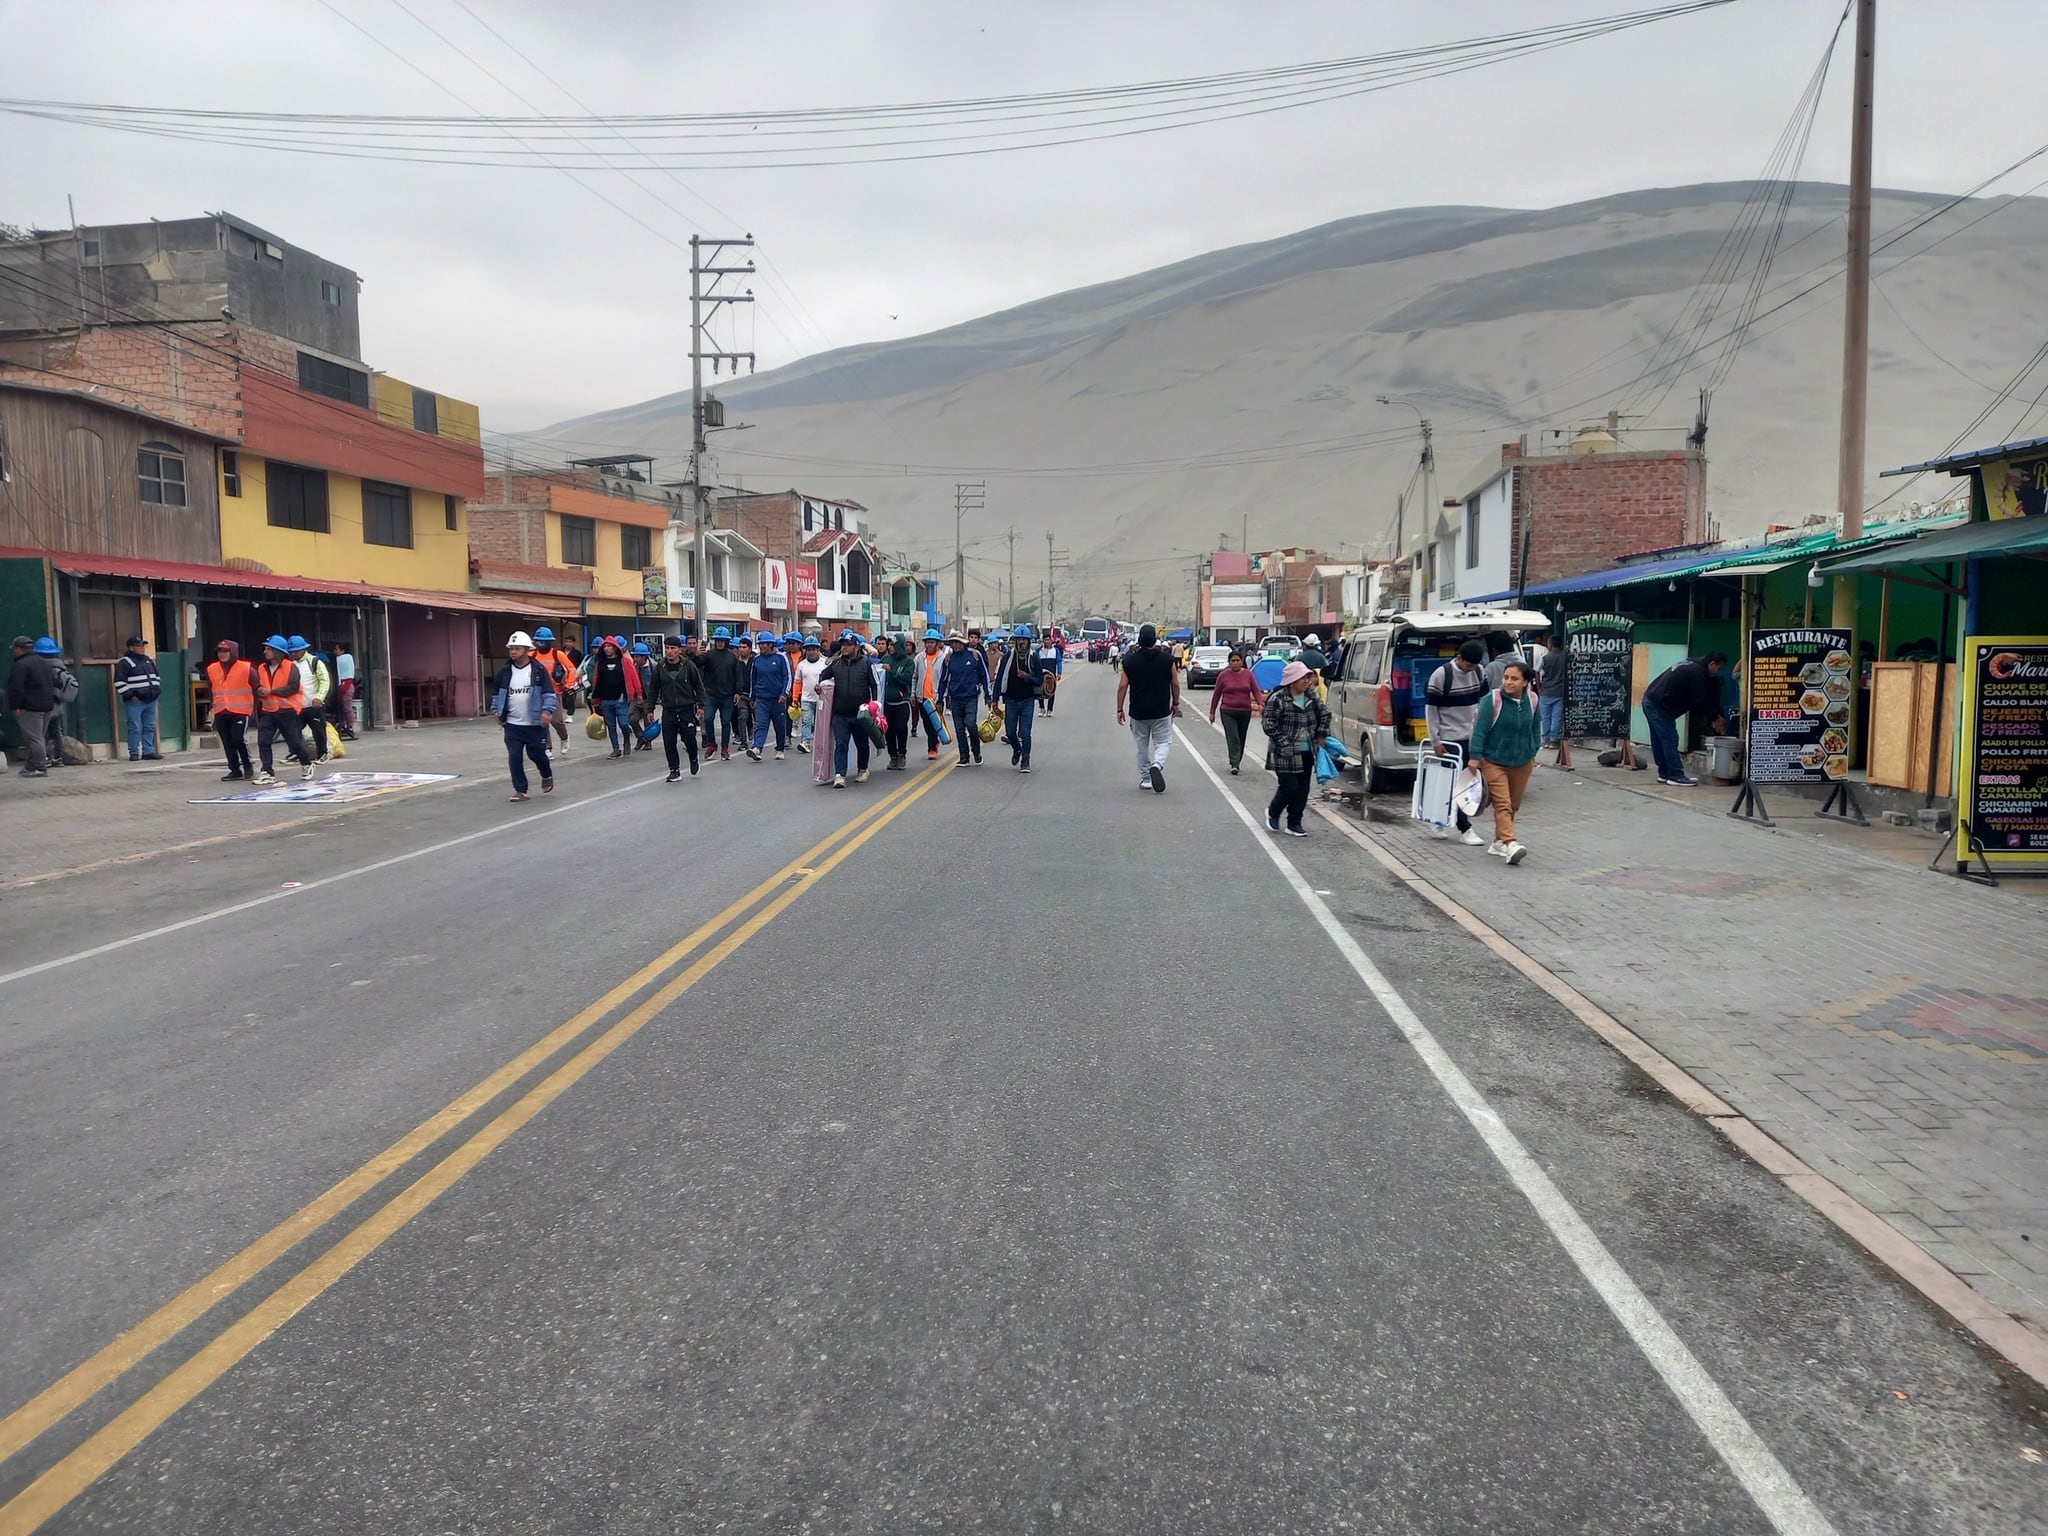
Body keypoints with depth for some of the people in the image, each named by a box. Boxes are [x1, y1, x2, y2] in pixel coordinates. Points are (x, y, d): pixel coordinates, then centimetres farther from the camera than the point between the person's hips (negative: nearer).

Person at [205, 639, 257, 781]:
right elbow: (210, 691, 21)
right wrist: (211, 707, 18)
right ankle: (235, 770, 15)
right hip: (221, 713, 5)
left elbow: (256, 690, 1)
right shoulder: (211, 669, 9)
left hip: (240, 712, -5)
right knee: (227, 743, 6)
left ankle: (247, 766, 10)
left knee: (238, 739, -10)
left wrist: (255, 710, 0)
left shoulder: (247, 669, -5)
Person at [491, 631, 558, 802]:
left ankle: (547, 776, 37)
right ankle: (520, 790, 8)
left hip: (535, 723, -3)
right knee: (514, 757, -2)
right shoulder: (504, 671, 4)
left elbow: (549, 693, -6)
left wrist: (547, 710, -19)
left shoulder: (539, 670, -6)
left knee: (536, 754, 7)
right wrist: (496, 710, 6)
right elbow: (496, 693, 17)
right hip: (512, 724, 3)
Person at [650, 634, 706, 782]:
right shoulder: (660, 667, 3)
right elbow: (653, 690, 10)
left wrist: (701, 706, -1)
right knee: (669, 742, -1)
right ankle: (675, 770, 12)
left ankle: (694, 760, 30)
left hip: (687, 709, -2)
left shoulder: (688, 665, -3)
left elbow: (699, 686, 3)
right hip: (668, 711, 2)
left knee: (690, 739, 1)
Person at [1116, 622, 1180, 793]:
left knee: (1142, 745, 14)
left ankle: (1145, 779, 18)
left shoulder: (1130, 661, -4)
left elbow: (1122, 686, -5)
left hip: (1138, 712, 1)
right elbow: (1175, 685, 0)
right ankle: (1157, 765, -20)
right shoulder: (1167, 659, -5)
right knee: (1164, 742, 8)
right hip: (1162, 712, -1)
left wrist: (1120, 710, 3)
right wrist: (1176, 704, 15)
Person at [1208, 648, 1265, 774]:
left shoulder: (1248, 674, 4)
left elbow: (1256, 691, 3)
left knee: (1241, 739, 10)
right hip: (1228, 712, -2)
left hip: (1245, 712, 2)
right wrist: (1212, 712, 8)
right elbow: (1216, 694, 6)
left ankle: (1237, 761, 24)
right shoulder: (1224, 675, 0)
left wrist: (1261, 703, -16)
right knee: (1233, 738, -12)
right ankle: (1234, 764, -16)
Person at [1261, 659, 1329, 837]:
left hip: (1307, 752, 6)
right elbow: (1269, 724, -14)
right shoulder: (1278, 699, -15)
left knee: (1303, 789, 6)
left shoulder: (1311, 695, 3)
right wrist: (1285, 743, -16)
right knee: (1289, 788, -6)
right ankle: (1273, 812, 23)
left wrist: (1321, 736, 11)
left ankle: (1294, 824, 17)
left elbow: (1325, 713, 18)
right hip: (1286, 754, -6)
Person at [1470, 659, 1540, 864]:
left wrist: (1532, 753, 16)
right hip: (1494, 762, -5)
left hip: (1522, 763, 5)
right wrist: (1475, 757, -14)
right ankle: (1509, 845, -26)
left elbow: (1536, 728, 16)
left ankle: (1498, 842, 27)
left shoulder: (1532, 701, 0)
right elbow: (1480, 729, -12)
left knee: (1513, 805, 13)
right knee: (1502, 803, -15)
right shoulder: (1492, 700, -14)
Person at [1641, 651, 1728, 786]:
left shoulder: (1691, 666, 18)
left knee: (1659, 741, 13)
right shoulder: (1699, 673, -12)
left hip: (1649, 700, 10)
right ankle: (1676, 775, -4)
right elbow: (1699, 702, -11)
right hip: (1659, 706, -10)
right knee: (1670, 740, -6)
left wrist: (1714, 715, 19)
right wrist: (1714, 719, 1)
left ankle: (1664, 774, 19)